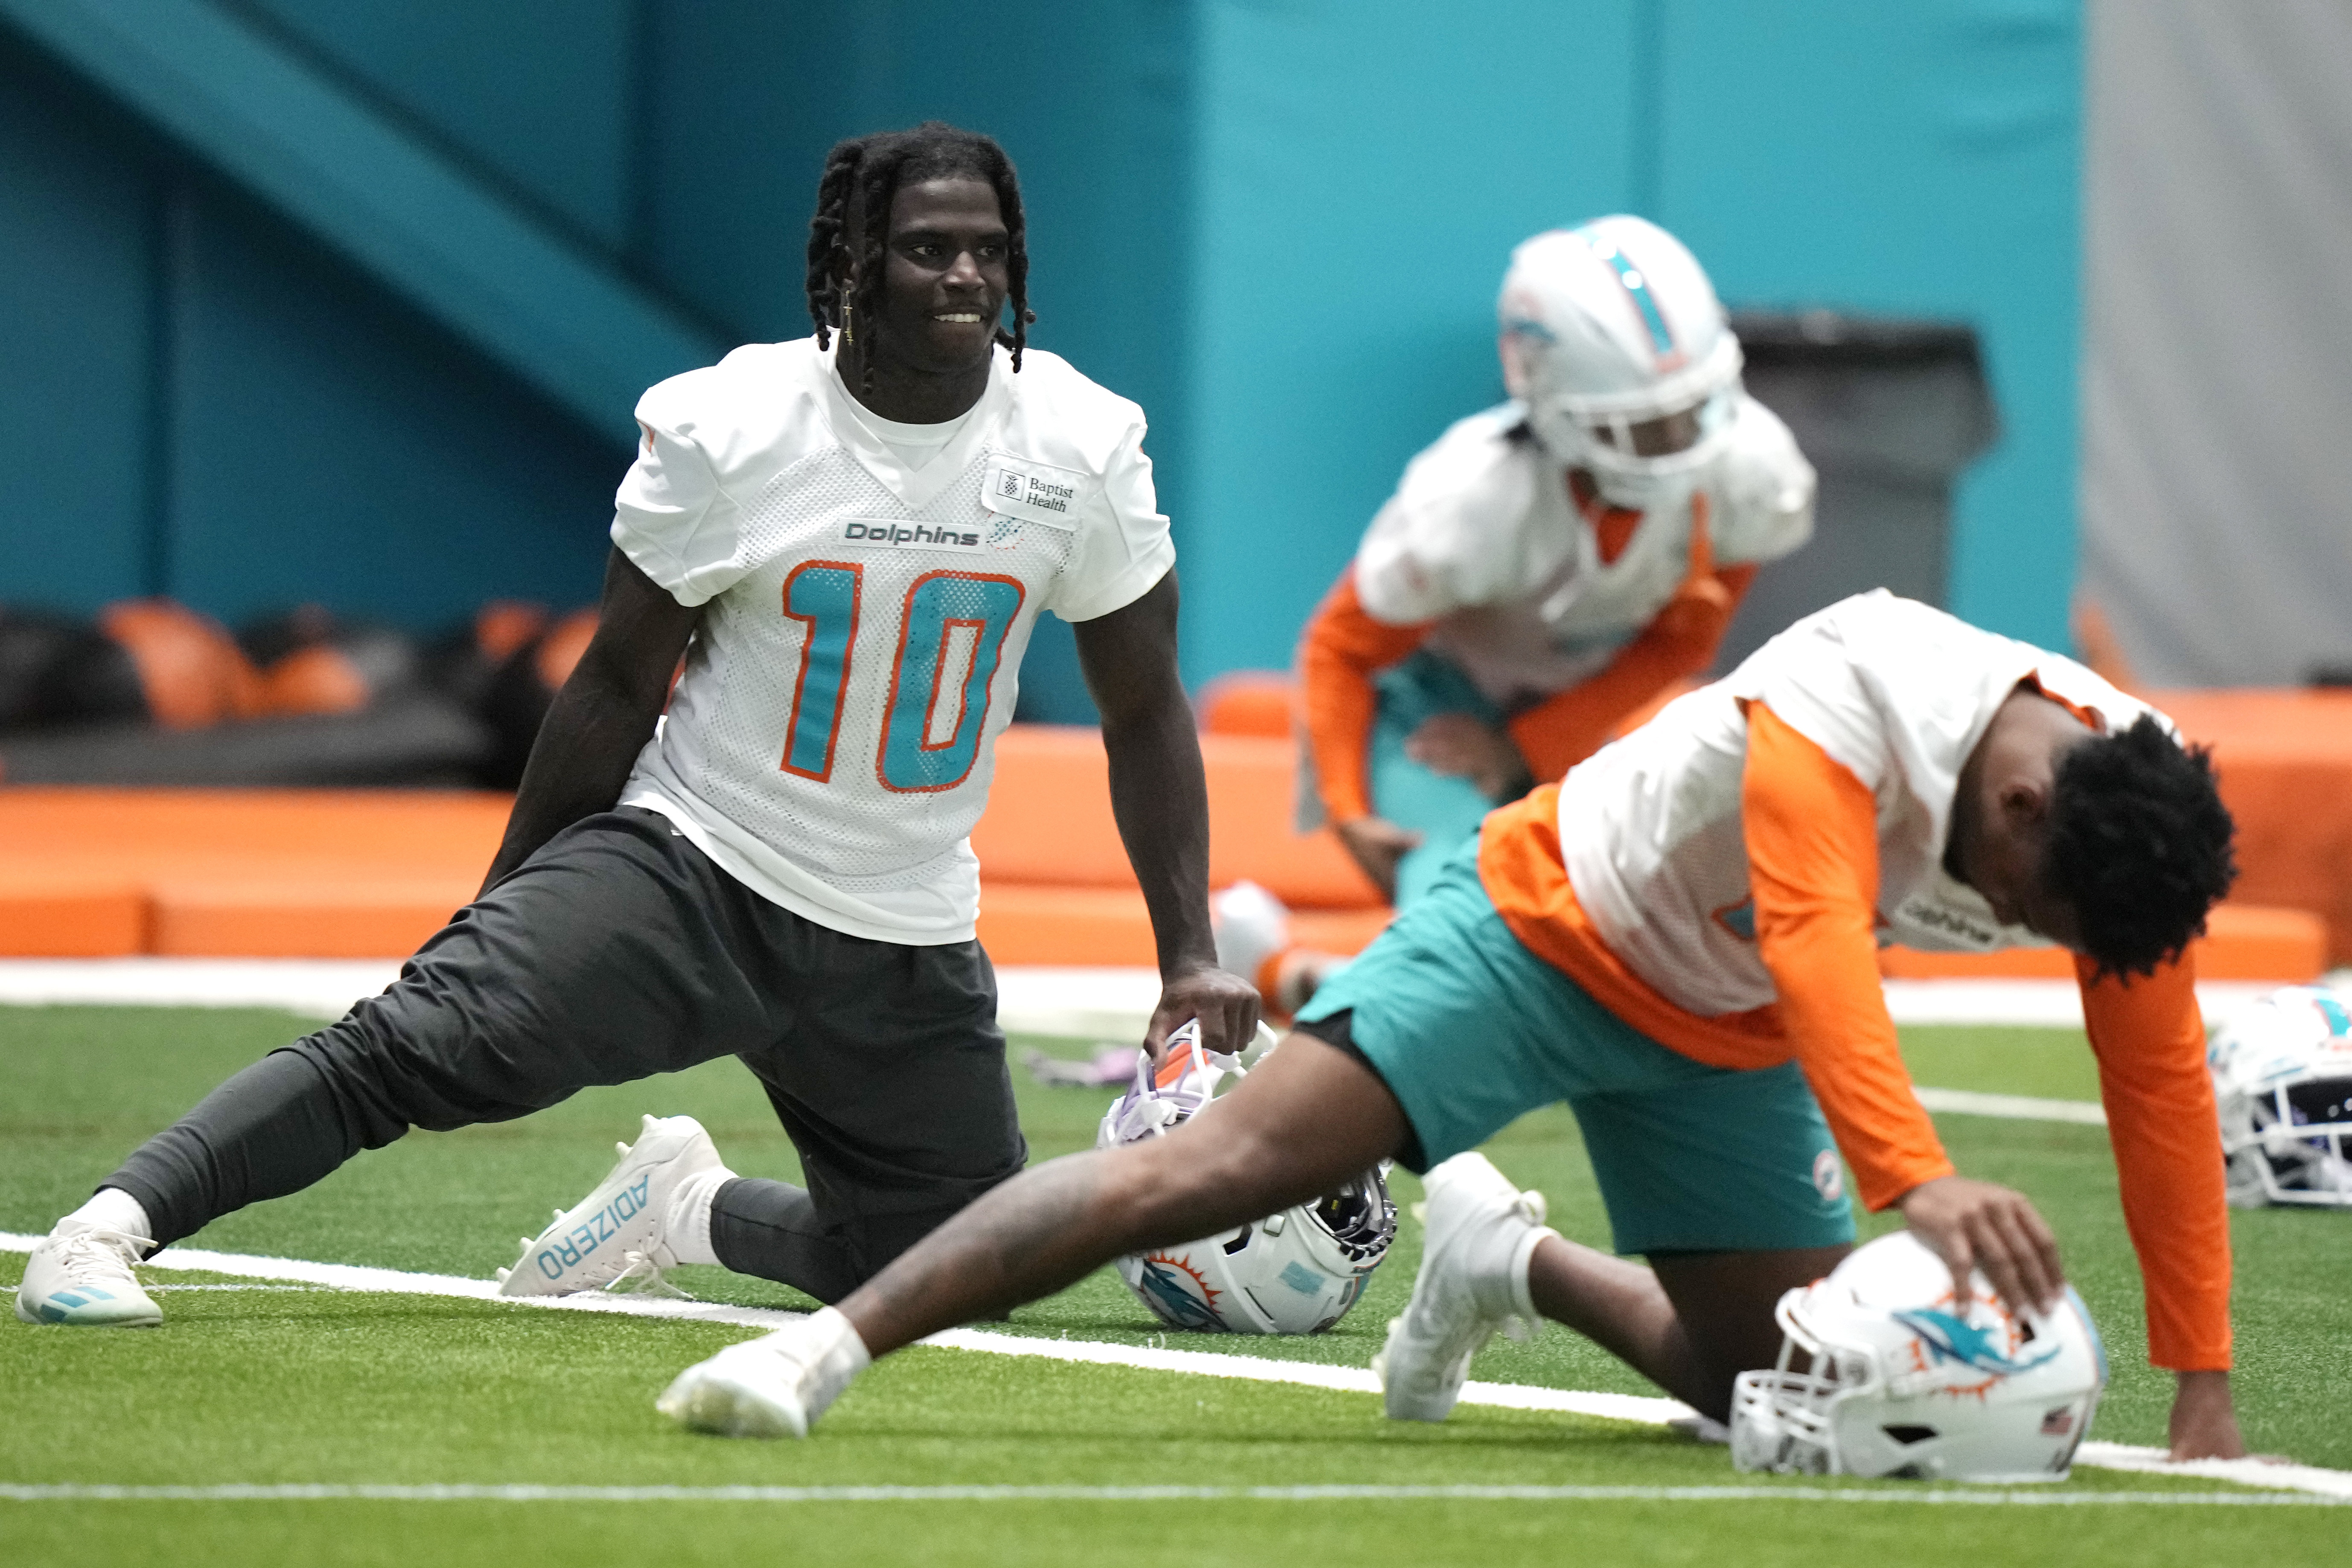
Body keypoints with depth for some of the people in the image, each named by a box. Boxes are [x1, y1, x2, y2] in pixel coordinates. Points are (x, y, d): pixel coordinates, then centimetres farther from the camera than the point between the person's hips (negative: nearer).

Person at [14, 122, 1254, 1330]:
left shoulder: (1083, 446, -6)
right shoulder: (725, 431, -12)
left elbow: (1144, 713, 6)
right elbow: (619, 686, -1)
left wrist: (1189, 958, 1)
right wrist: (503, 904, 3)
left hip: (903, 948, 4)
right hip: (688, 863, -4)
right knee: (430, 1041, -26)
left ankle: (691, 1209, 30)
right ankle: (110, 1226, -25)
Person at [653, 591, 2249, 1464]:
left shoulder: (2132, 804, -16)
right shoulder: (1843, 709, -34)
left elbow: (2162, 1092, -10)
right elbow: (1816, 949, -47)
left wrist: (2205, 1395, -13)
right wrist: (1920, 1181, -63)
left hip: (1724, 1040, 6)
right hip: (1548, 919, -6)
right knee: (1222, 1165, -22)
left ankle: (1515, 1264, 26)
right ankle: (834, 1338, -20)